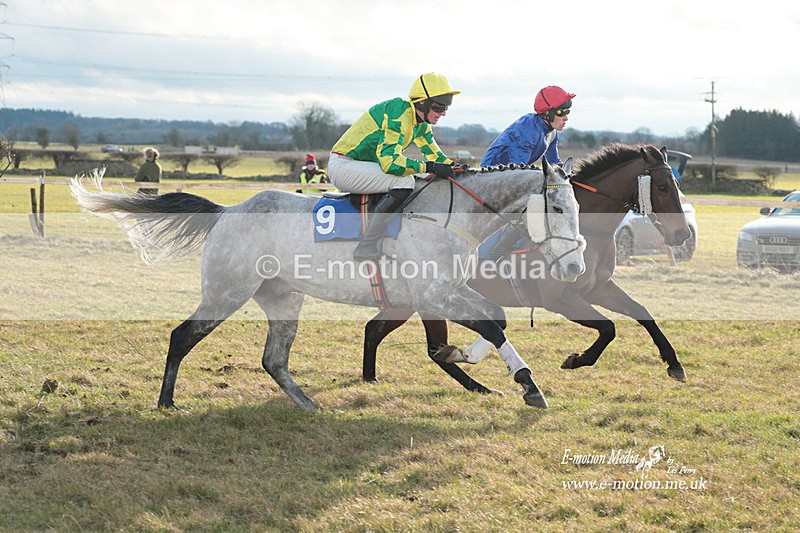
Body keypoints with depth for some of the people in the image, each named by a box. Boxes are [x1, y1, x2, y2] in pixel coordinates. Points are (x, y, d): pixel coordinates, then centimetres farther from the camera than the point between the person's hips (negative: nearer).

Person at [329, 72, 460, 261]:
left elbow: (434, 154, 15)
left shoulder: (422, 123, 7)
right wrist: (429, 167, -31)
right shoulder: (399, 113, -23)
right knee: (404, 181, -28)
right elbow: (389, 160, -32)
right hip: (343, 166, -10)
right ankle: (366, 249, -26)